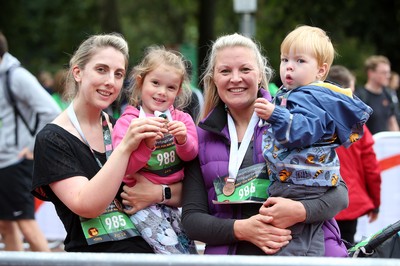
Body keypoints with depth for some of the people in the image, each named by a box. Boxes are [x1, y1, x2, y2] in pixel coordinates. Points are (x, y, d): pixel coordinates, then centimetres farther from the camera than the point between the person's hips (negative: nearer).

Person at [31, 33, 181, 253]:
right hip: (95, 254, -2)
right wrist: (125, 146, -21)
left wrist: (159, 193, -9)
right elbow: (86, 206, -15)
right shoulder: (52, 140, -1)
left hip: (148, 248, 2)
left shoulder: (124, 127, 11)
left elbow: (189, 191, 10)